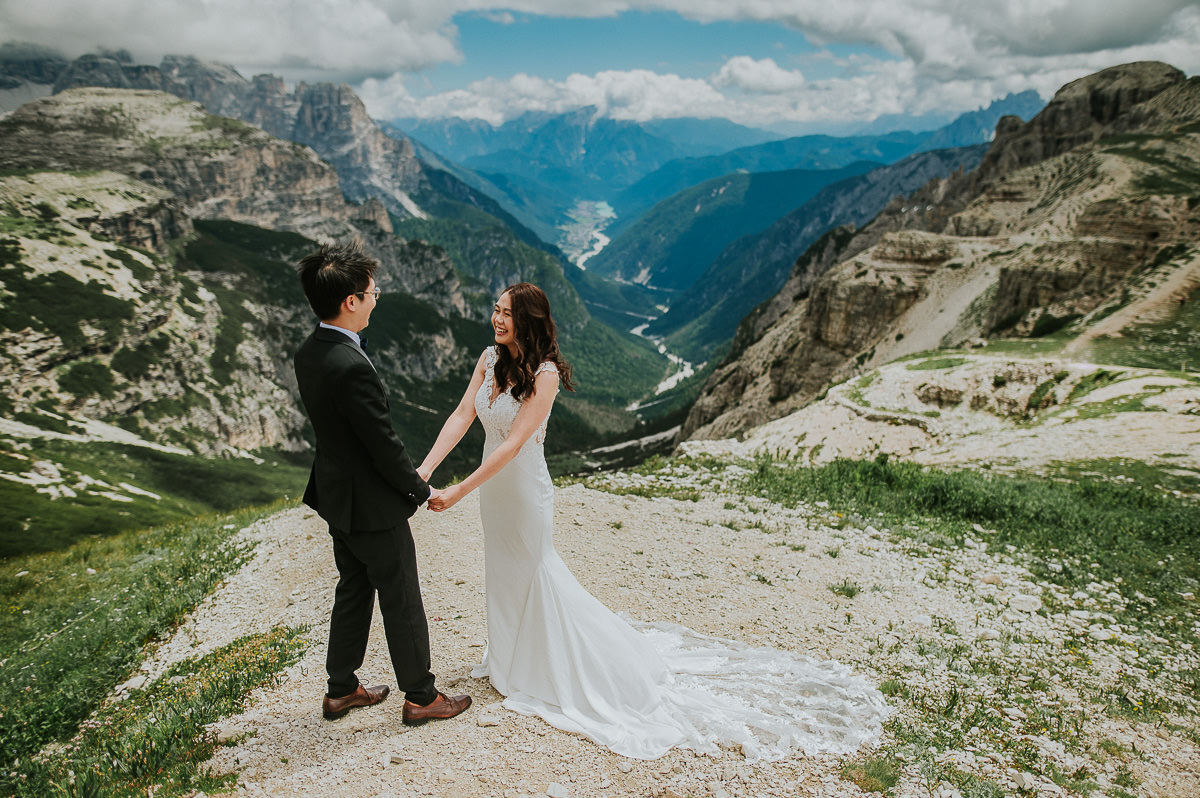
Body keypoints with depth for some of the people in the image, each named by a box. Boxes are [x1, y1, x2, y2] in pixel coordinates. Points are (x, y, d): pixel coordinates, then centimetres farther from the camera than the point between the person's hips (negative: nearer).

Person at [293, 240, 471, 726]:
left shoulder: (308, 354, 0)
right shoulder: (352, 367, -30)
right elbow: (385, 445, -23)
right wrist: (423, 491, -7)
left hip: (337, 498, 9)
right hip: (372, 505, -9)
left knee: (353, 592, 22)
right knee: (401, 601, 8)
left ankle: (341, 690, 37)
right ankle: (421, 696, 25)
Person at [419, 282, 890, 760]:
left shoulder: (544, 374, -25)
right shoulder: (490, 359, -3)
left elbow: (513, 443, -29)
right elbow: (462, 416, -6)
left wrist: (458, 492, -29)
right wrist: (424, 469, -17)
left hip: (524, 491, -7)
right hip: (493, 487, 7)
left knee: (534, 574, 5)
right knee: (503, 573, 23)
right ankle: (510, 658, 47)